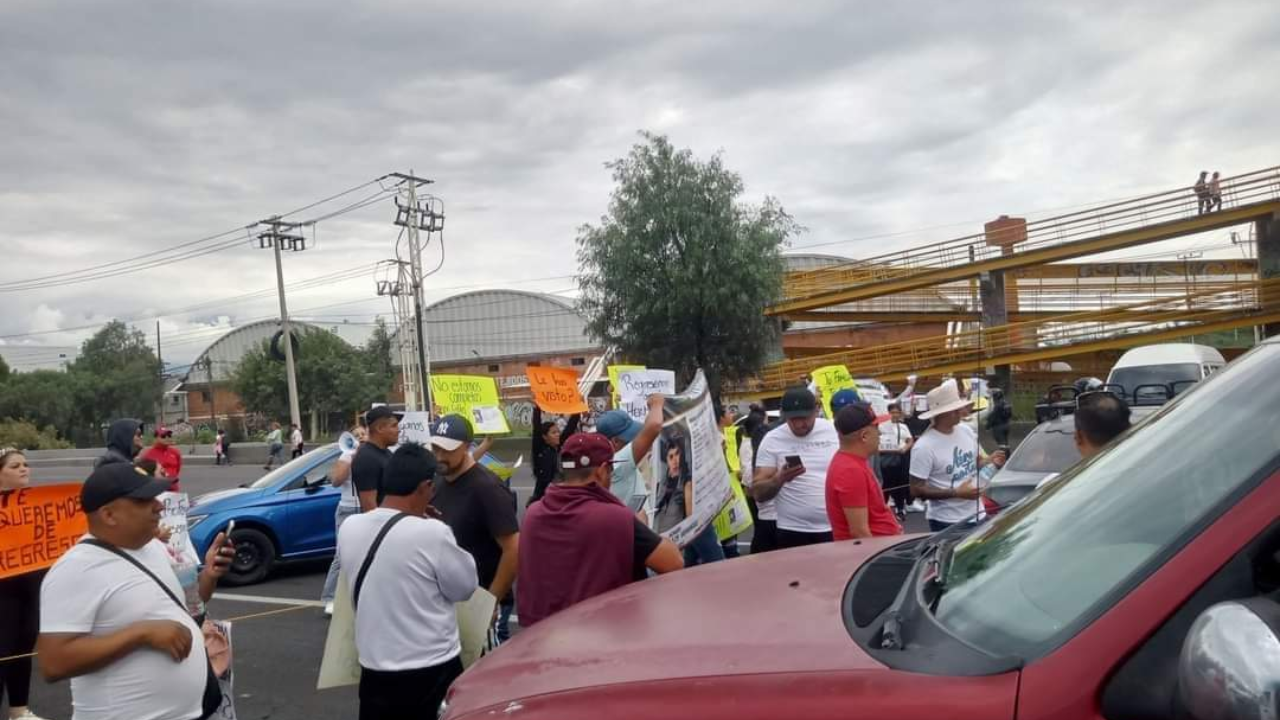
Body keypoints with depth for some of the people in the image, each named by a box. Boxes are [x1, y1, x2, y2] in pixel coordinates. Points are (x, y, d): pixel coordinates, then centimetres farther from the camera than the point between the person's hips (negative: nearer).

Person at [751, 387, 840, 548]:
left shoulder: (834, 431, 0)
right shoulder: (772, 440, -4)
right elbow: (758, 493, -4)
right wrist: (780, 479, -23)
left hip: (836, 528, 2)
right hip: (794, 532, -1)